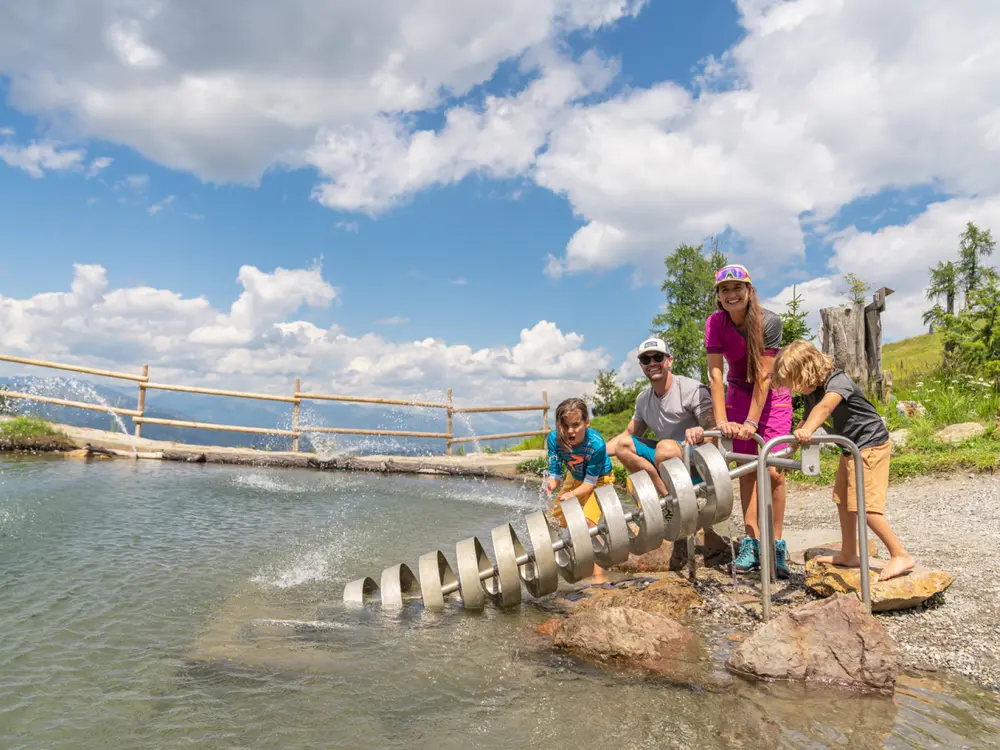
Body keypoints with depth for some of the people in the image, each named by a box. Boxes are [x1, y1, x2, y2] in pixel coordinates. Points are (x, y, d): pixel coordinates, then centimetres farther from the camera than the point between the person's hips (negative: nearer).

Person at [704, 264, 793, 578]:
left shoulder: (769, 321, -23)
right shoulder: (715, 323, -16)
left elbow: (763, 376, -25)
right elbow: (715, 374, -19)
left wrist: (752, 422, -28)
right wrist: (722, 420, -25)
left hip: (771, 396, -2)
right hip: (739, 394, 3)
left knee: (772, 470, -8)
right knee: (747, 469, 2)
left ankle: (776, 544, 3)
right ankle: (751, 541, 6)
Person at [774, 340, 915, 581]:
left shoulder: (838, 380, -25)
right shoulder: (811, 393, 2)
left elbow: (825, 407, -45)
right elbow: (805, 422, 9)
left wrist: (807, 431, -60)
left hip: (871, 445, -10)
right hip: (851, 448, 10)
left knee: (865, 506, -14)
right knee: (843, 501, 16)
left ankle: (900, 556, -2)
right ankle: (848, 555, 28)